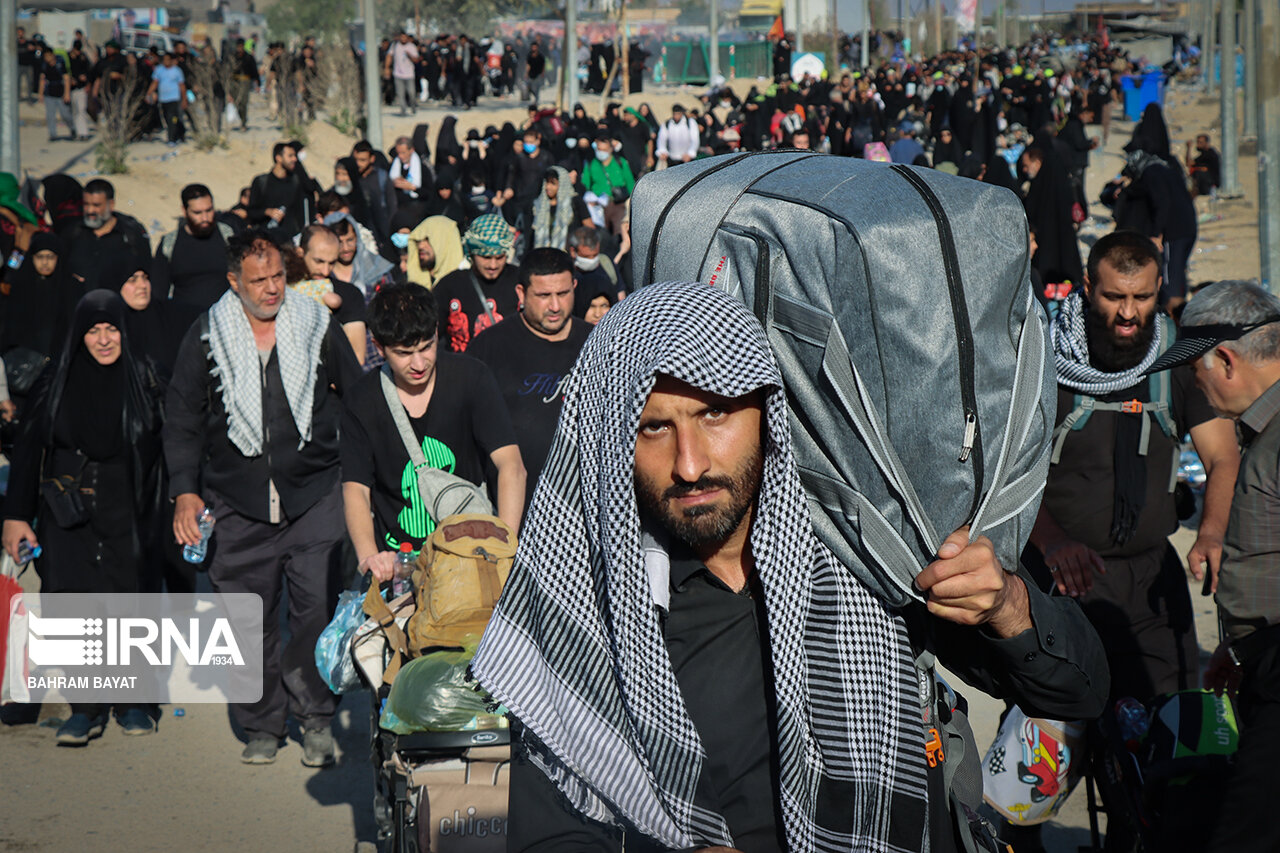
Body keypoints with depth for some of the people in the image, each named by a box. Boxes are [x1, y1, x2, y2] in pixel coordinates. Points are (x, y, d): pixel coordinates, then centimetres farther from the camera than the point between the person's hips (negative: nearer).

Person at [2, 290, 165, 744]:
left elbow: (161, 452, 2)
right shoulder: (57, 381, 4)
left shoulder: (144, 379, 2)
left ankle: (133, 702, 16)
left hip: (124, 514, -1)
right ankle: (86, 709, 2)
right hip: (66, 516, 1)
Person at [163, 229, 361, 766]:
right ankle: (262, 725, 19)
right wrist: (185, 490, 0)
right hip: (240, 500, 1)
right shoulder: (206, 338, 3)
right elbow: (182, 419, 8)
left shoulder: (318, 327, 4)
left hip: (314, 493, -1)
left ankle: (316, 720, 6)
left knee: (317, 606, -8)